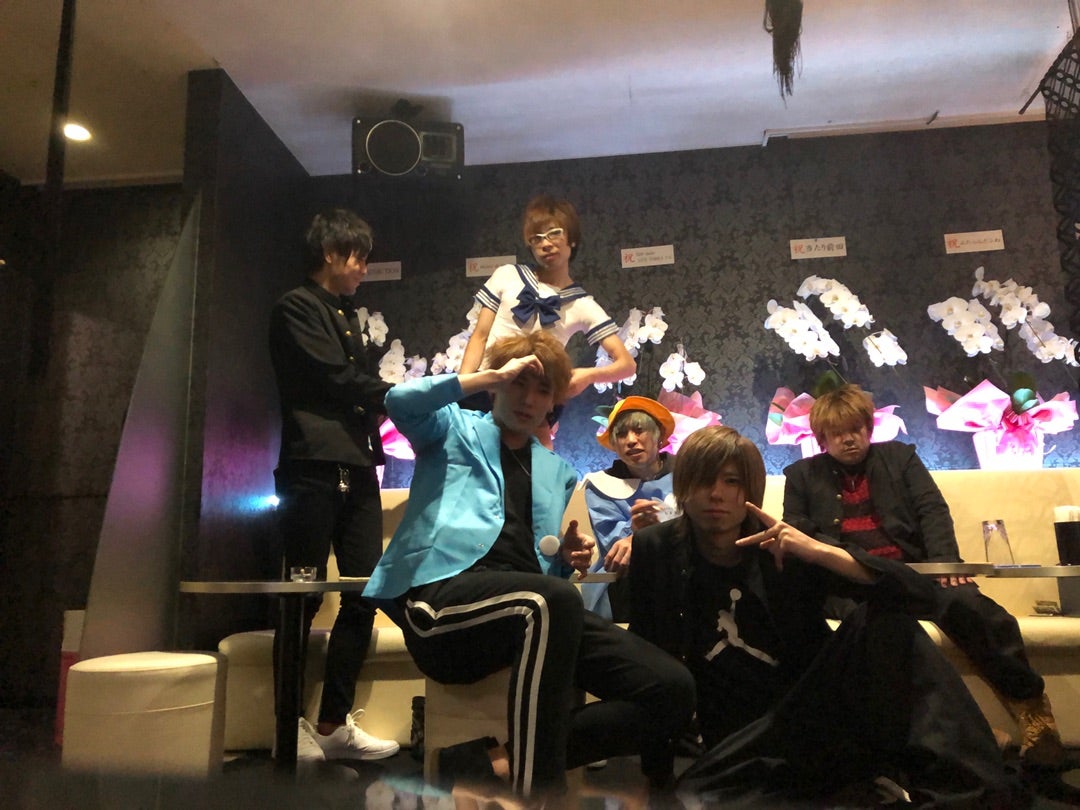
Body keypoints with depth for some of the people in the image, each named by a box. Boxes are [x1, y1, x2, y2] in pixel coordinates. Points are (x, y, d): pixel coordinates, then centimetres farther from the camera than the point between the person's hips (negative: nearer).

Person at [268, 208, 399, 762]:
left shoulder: (347, 316, 25)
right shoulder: (296, 308, 1)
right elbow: (335, 378, -9)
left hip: (356, 471, 8)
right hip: (313, 468, -7)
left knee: (365, 593, 3)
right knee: (304, 596, -2)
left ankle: (334, 722, 12)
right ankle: (292, 723, 10)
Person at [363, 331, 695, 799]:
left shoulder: (557, 471, 31)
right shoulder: (455, 427, 18)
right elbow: (400, 401, -6)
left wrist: (567, 558, 5)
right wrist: (495, 374, -2)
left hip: (535, 609, 6)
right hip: (445, 593, -5)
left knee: (671, 689, -15)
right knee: (552, 601, -40)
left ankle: (490, 762, -18)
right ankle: (535, 786, -29)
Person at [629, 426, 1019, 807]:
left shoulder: (786, 550, -4)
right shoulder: (654, 549, -2)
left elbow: (919, 592, -12)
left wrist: (821, 552, -25)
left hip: (815, 709, 1)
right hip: (739, 740, 0)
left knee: (885, 620, -22)